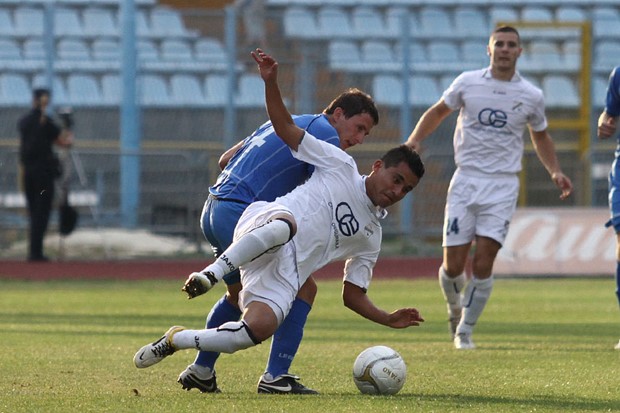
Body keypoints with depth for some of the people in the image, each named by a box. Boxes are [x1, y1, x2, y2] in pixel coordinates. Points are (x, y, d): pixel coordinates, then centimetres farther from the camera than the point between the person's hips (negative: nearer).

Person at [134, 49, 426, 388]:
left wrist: (390, 320, 11)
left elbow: (353, 295, 27)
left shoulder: (371, 238, 25)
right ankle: (213, 272, -32)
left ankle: (177, 341, -5)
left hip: (286, 276, 5)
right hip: (264, 223, -5)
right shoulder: (341, 166, 13)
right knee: (285, 224, -44)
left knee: (258, 329, -26)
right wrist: (270, 81, -7)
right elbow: (285, 127, 8)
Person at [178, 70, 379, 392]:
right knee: (303, 288, -7)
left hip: (212, 211, 10)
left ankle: (201, 371, 31)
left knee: (238, 293, 29)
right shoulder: (324, 133, -4)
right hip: (242, 216, -10)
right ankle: (275, 376, -15)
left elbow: (226, 159, 27)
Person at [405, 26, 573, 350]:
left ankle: (465, 330, 5)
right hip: (466, 180, 0)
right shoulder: (467, 83, 2)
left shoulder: (531, 96, 5)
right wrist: (414, 139, 1)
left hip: (503, 186, 0)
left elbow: (540, 137, 21)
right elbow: (438, 112, 16)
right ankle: (454, 308, 29)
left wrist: (555, 171, 8)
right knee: (453, 265, -4)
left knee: (483, 263, -12)